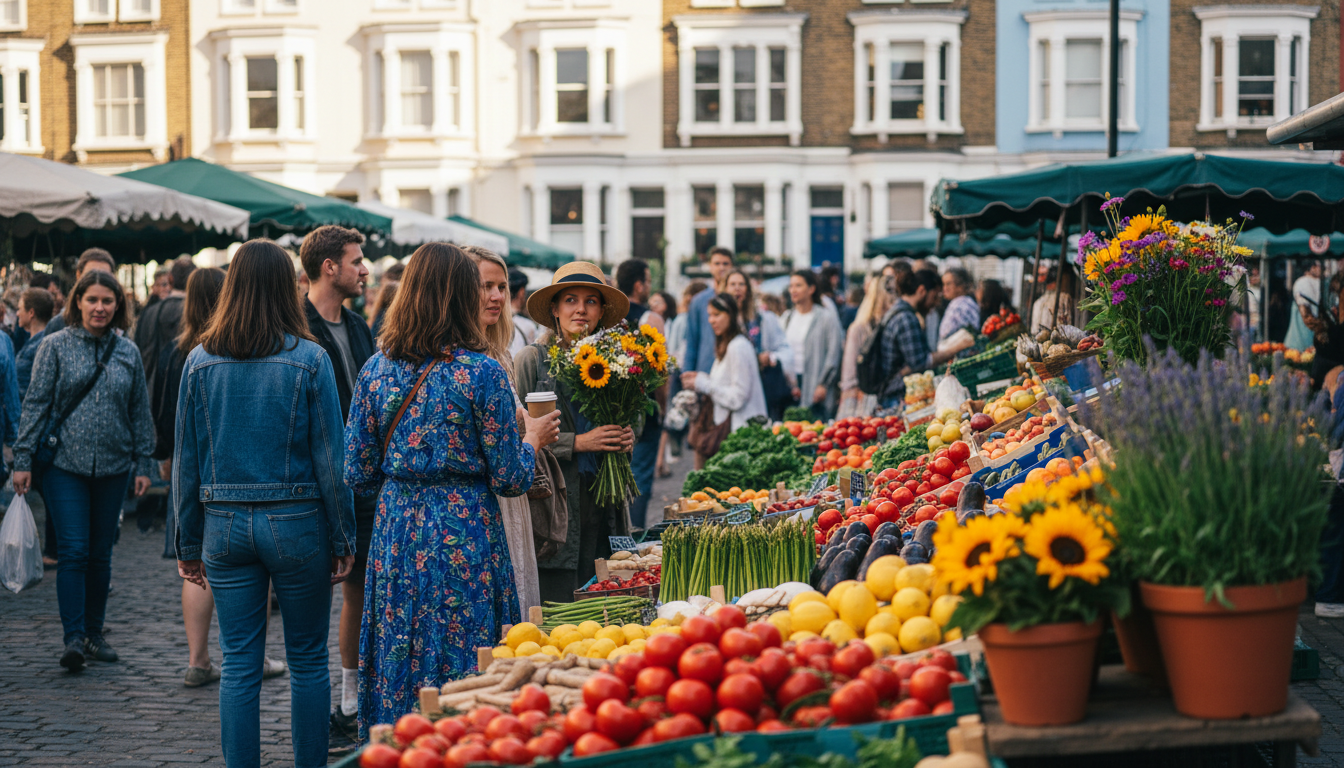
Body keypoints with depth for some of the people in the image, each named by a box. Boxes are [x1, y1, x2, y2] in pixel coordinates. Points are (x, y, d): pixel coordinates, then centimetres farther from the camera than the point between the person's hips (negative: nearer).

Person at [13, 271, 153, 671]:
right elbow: (36, 403, -1)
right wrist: (23, 459, -6)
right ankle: (73, 638, -8)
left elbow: (140, 412, 12)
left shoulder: (128, 352, 7)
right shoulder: (56, 346, -1)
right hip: (65, 464, -3)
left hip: (113, 468, 3)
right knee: (73, 551, -9)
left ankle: (94, 633, 21)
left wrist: (143, 463, 9)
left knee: (100, 555, 10)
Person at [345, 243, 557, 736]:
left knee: (398, 671, 11)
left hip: (397, 532, 4)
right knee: (465, 662, 4)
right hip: (465, 537, -4)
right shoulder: (481, 372, -11)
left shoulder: (377, 370, 1)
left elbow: (358, 475, 5)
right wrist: (532, 437, 11)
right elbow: (510, 480, -8)